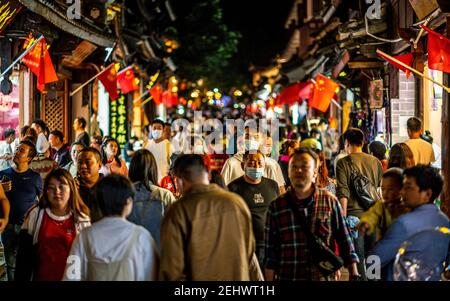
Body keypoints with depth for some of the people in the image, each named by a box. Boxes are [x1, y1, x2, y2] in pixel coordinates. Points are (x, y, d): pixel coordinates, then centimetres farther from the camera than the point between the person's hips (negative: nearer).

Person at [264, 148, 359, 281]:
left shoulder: (330, 202, 2)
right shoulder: (276, 207, 2)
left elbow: (345, 242, 4)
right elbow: (271, 253, 4)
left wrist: (354, 275, 1)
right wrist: (269, 279, 1)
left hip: (324, 276, 0)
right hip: (287, 276, 0)